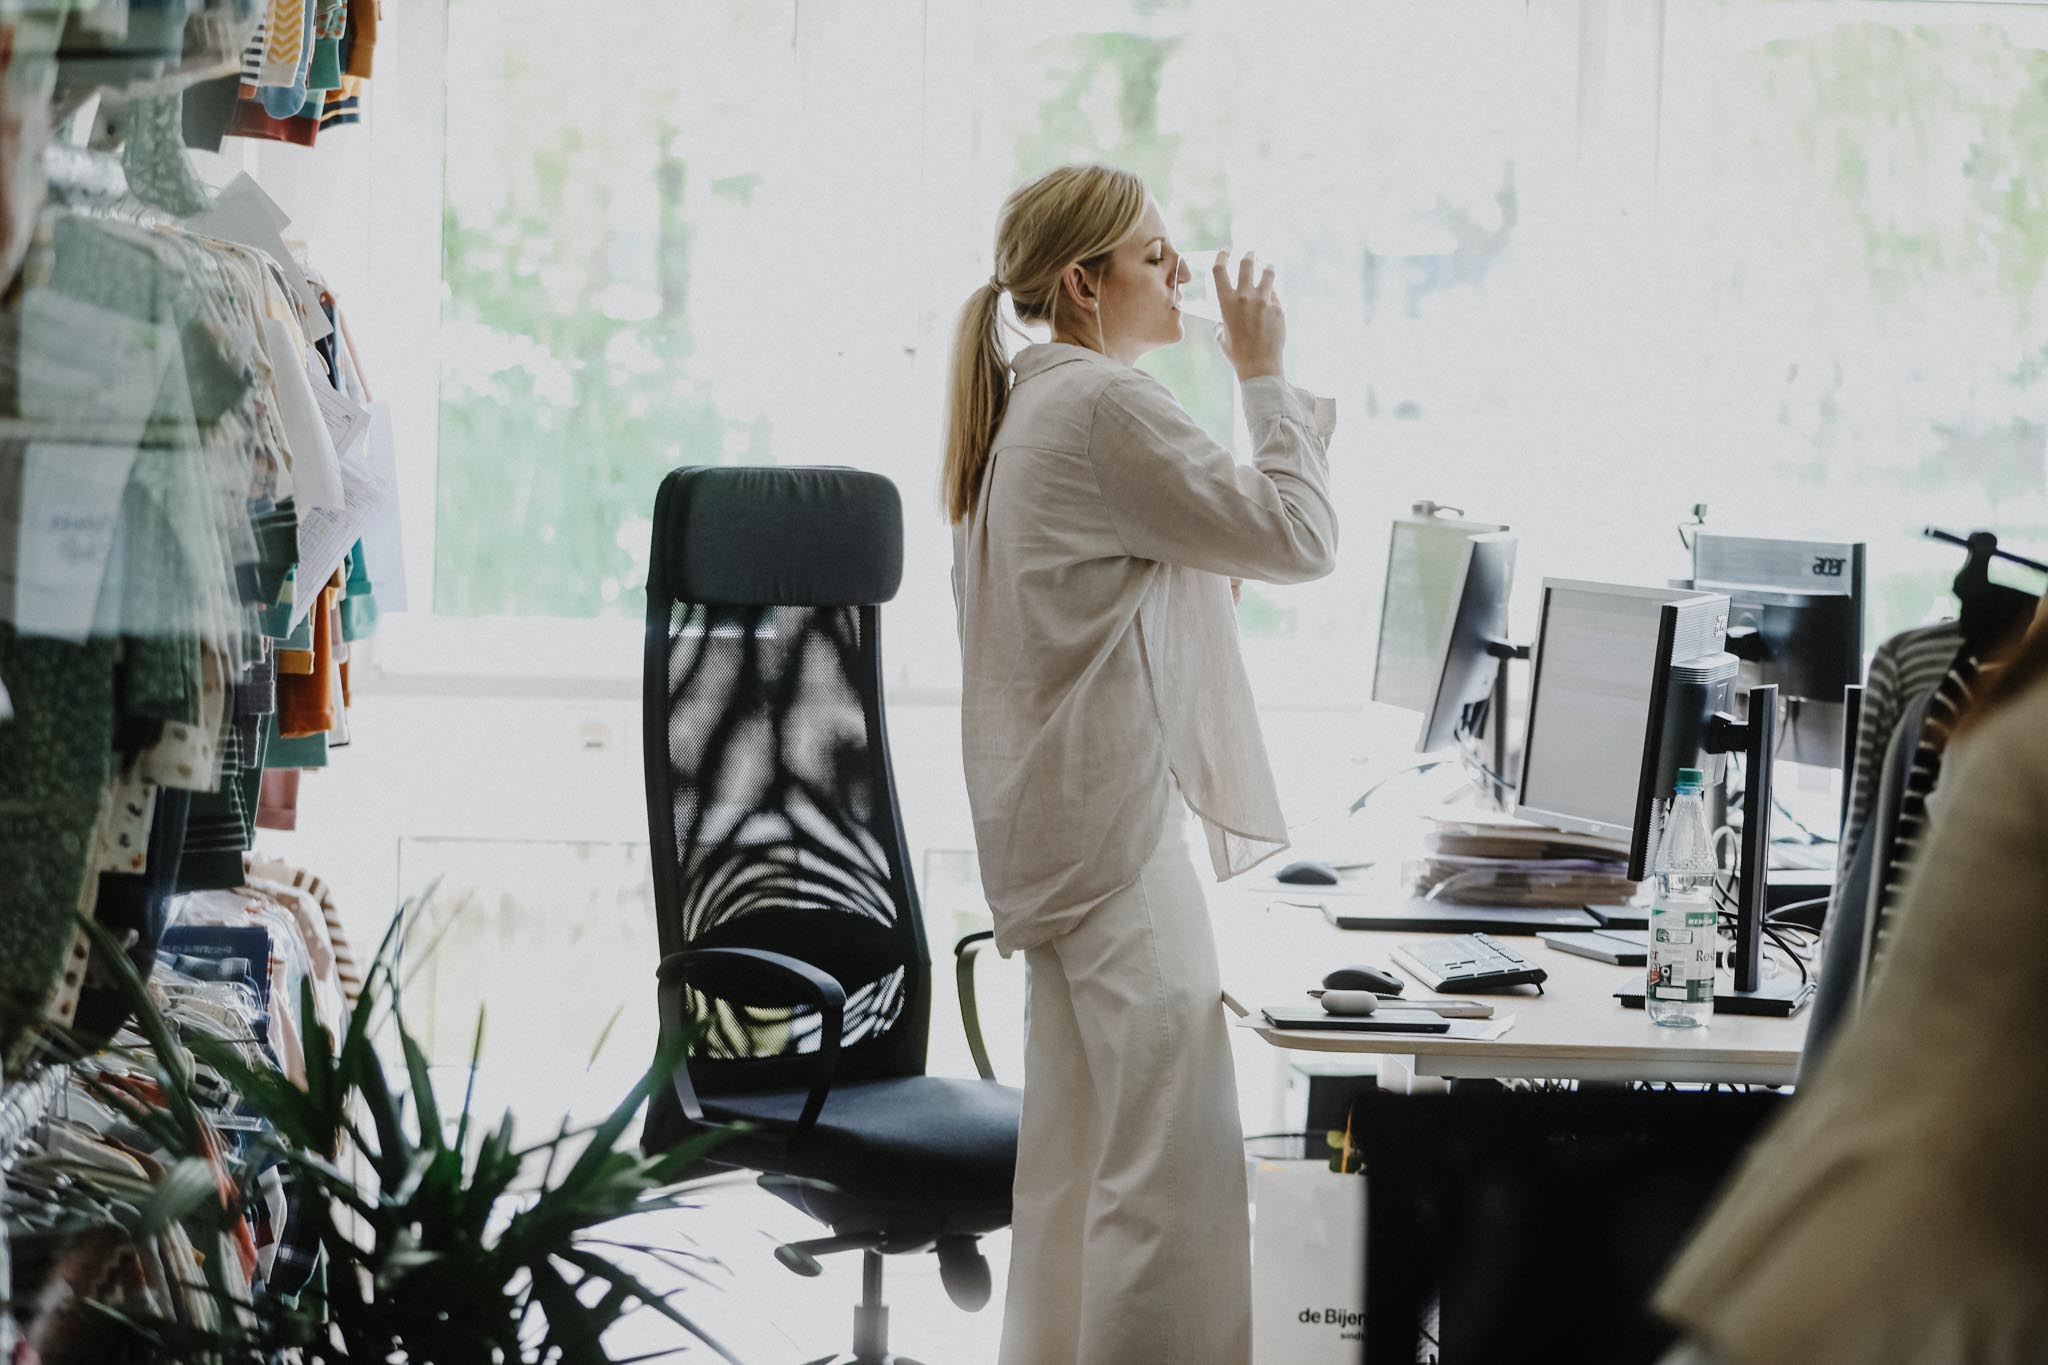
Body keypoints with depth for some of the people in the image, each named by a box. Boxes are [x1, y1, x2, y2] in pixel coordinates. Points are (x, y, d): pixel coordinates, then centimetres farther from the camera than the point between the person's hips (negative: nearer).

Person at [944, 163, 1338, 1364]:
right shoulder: (1109, 408, -15)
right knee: (1177, 1161, -11)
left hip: (1057, 830, 11)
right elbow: (1301, 536, -16)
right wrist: (1265, 374, -8)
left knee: (1081, 1153, 14)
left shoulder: (1028, 407, 17)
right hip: (1119, 822, -11)